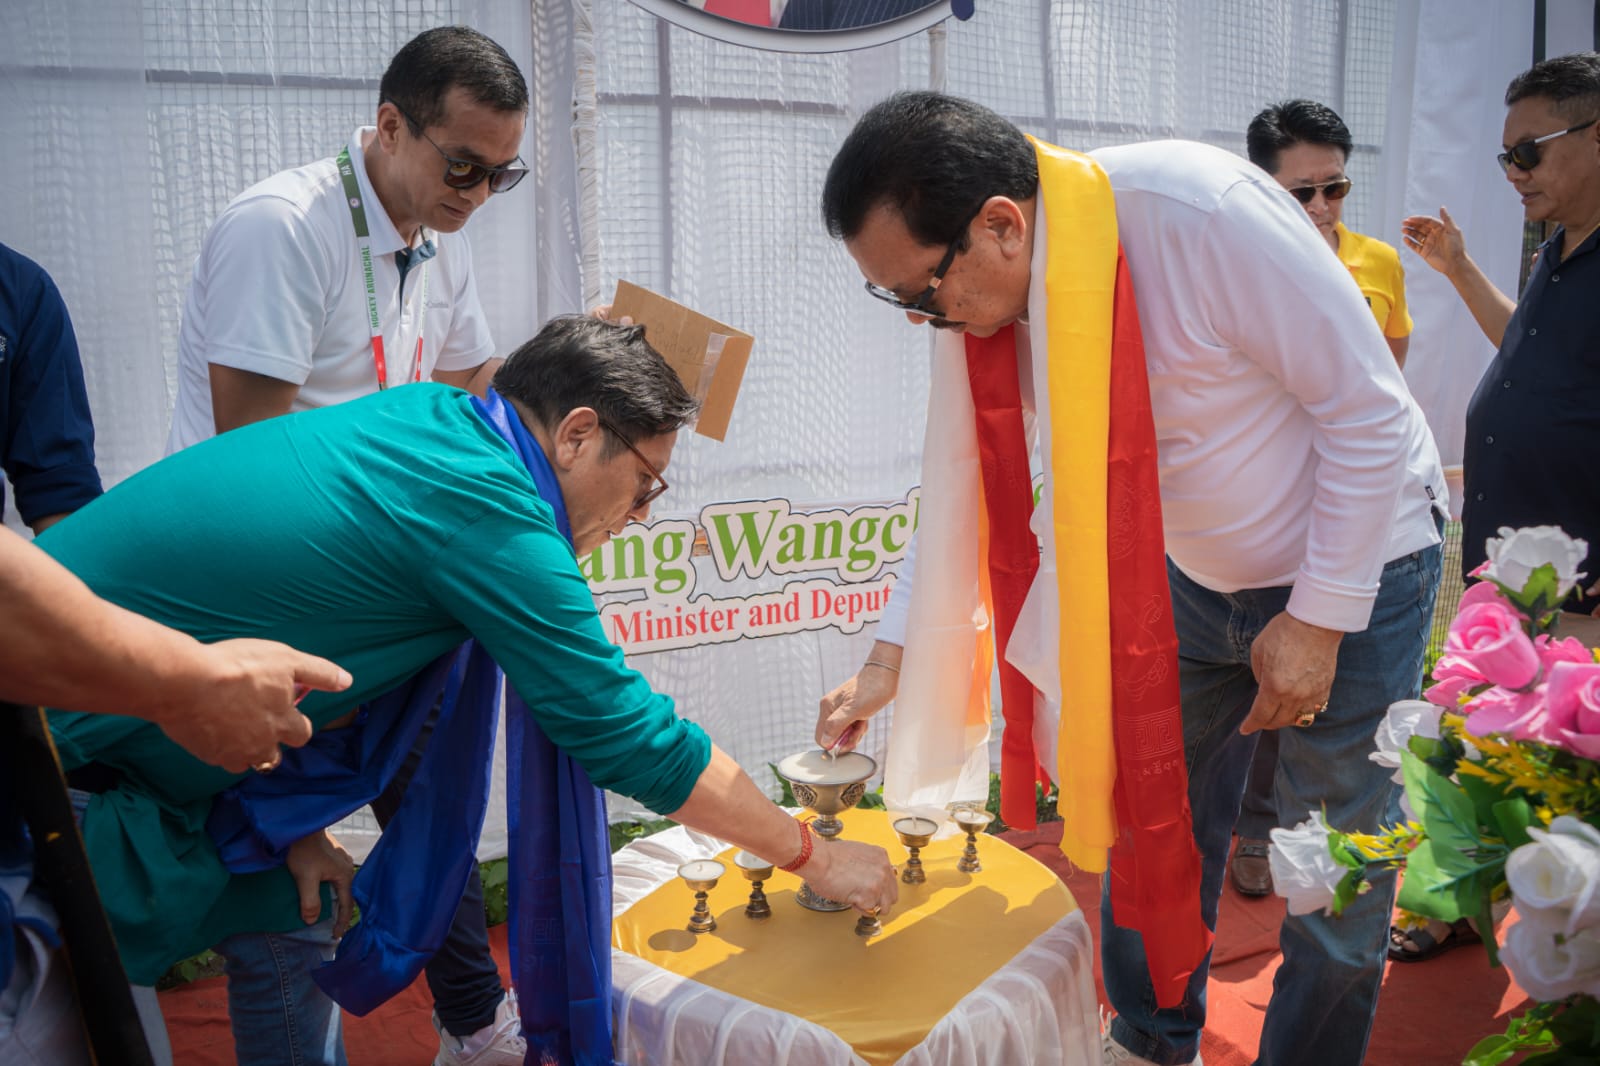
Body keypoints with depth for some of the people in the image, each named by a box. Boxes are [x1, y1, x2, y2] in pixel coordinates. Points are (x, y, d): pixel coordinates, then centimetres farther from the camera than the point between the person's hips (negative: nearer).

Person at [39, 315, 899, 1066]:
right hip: (61, 754, -9)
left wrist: (290, 823, 2)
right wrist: (814, 856, -8)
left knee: (286, 922, 13)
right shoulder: (484, 509, -26)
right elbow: (629, 736, -21)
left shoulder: (426, 416, 0)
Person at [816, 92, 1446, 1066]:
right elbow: (965, 488, 0)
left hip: (1355, 562, -5)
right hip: (1193, 576, 6)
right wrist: (891, 657, -3)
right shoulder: (975, 296, -12)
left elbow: (1368, 408, -23)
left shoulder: (1202, 211, -32)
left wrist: (1319, 618, -19)